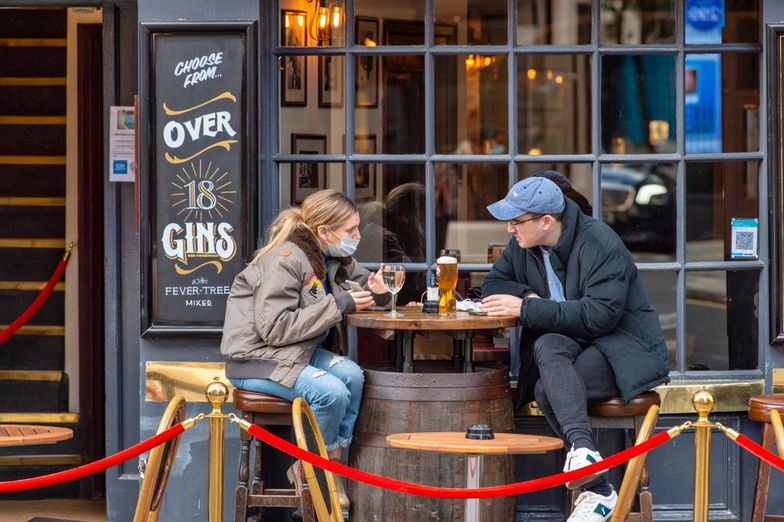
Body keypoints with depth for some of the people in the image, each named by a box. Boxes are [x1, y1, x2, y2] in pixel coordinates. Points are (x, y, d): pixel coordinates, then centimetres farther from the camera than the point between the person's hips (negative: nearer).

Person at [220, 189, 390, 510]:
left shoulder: (333, 258, 7)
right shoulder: (285, 260, -20)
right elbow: (274, 329, -25)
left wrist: (375, 291, -5)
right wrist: (338, 305, -24)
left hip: (296, 351, 8)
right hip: (255, 359, -8)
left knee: (352, 375, -18)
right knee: (332, 393, -27)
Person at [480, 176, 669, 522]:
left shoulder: (601, 245, -17)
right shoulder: (523, 245, 8)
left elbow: (600, 314, -26)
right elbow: (493, 284, 17)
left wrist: (527, 309, -29)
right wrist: (528, 295, -7)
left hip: (623, 348, -6)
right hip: (571, 343, 7)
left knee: (547, 391, -32)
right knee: (547, 346, -31)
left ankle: (595, 491, -37)